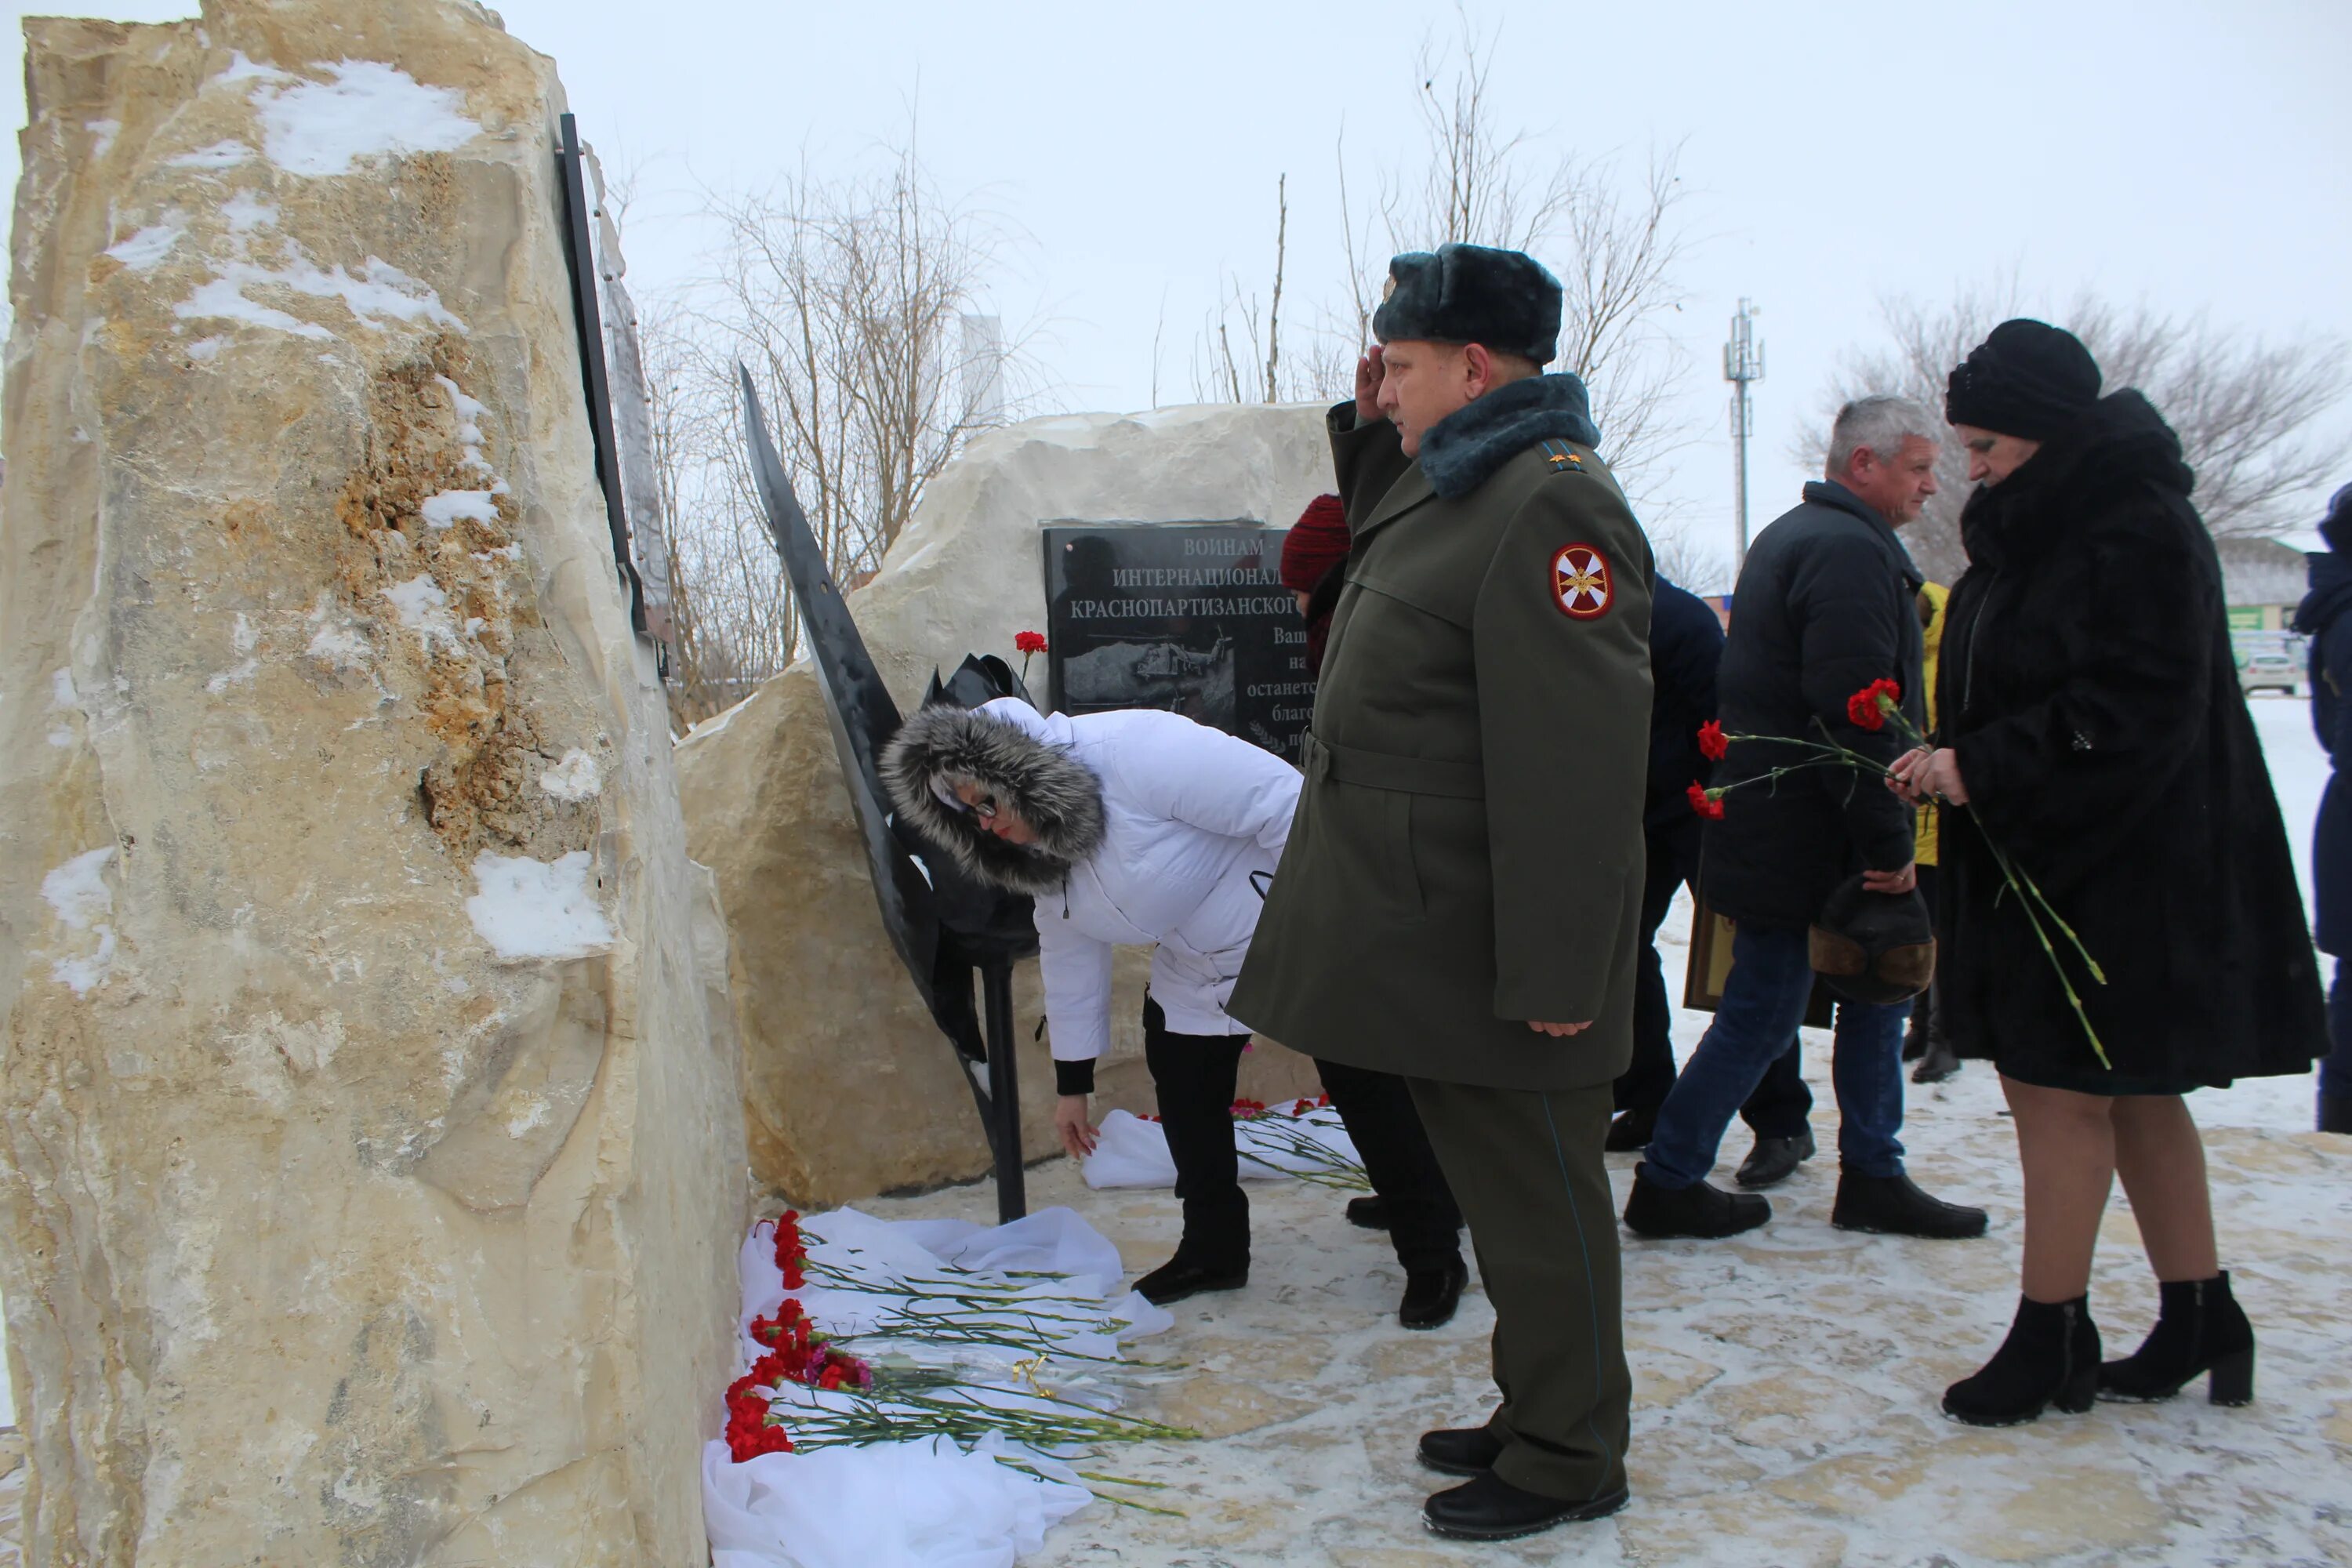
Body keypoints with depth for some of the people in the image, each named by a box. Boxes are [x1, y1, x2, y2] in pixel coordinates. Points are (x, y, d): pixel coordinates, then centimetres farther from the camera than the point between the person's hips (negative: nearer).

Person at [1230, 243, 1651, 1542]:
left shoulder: (1549, 504, -19)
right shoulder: (1455, 485, 13)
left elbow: (1574, 761, -25)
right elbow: (1386, 553, 36)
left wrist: (1554, 968, -25)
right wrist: (1370, 431, 19)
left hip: (1491, 950, -10)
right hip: (1433, 937, 10)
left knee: (1536, 1201, 4)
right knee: (1496, 1191, 19)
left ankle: (1568, 1460, 20)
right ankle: (1533, 1416, 34)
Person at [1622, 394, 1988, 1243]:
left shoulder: (1788, 537, 18)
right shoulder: (1851, 549, -16)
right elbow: (1853, 714, -24)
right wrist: (1888, 841, -20)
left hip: (1767, 820, 11)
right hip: (1805, 841, -11)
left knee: (1875, 991, 16)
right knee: (1761, 1014, -2)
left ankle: (1873, 1178, 23)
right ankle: (1668, 1182, 9)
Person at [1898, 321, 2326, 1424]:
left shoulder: (2142, 531, -15)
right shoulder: (2028, 533, 13)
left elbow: (2142, 708, -22)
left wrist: (1980, 768, -23)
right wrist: (1951, 764, 1)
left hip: (2119, 869, -9)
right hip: (2039, 860, 9)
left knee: (2059, 1091, -4)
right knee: (2136, 1095, 15)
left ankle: (2051, 1338, 8)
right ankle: (2199, 1321, 27)